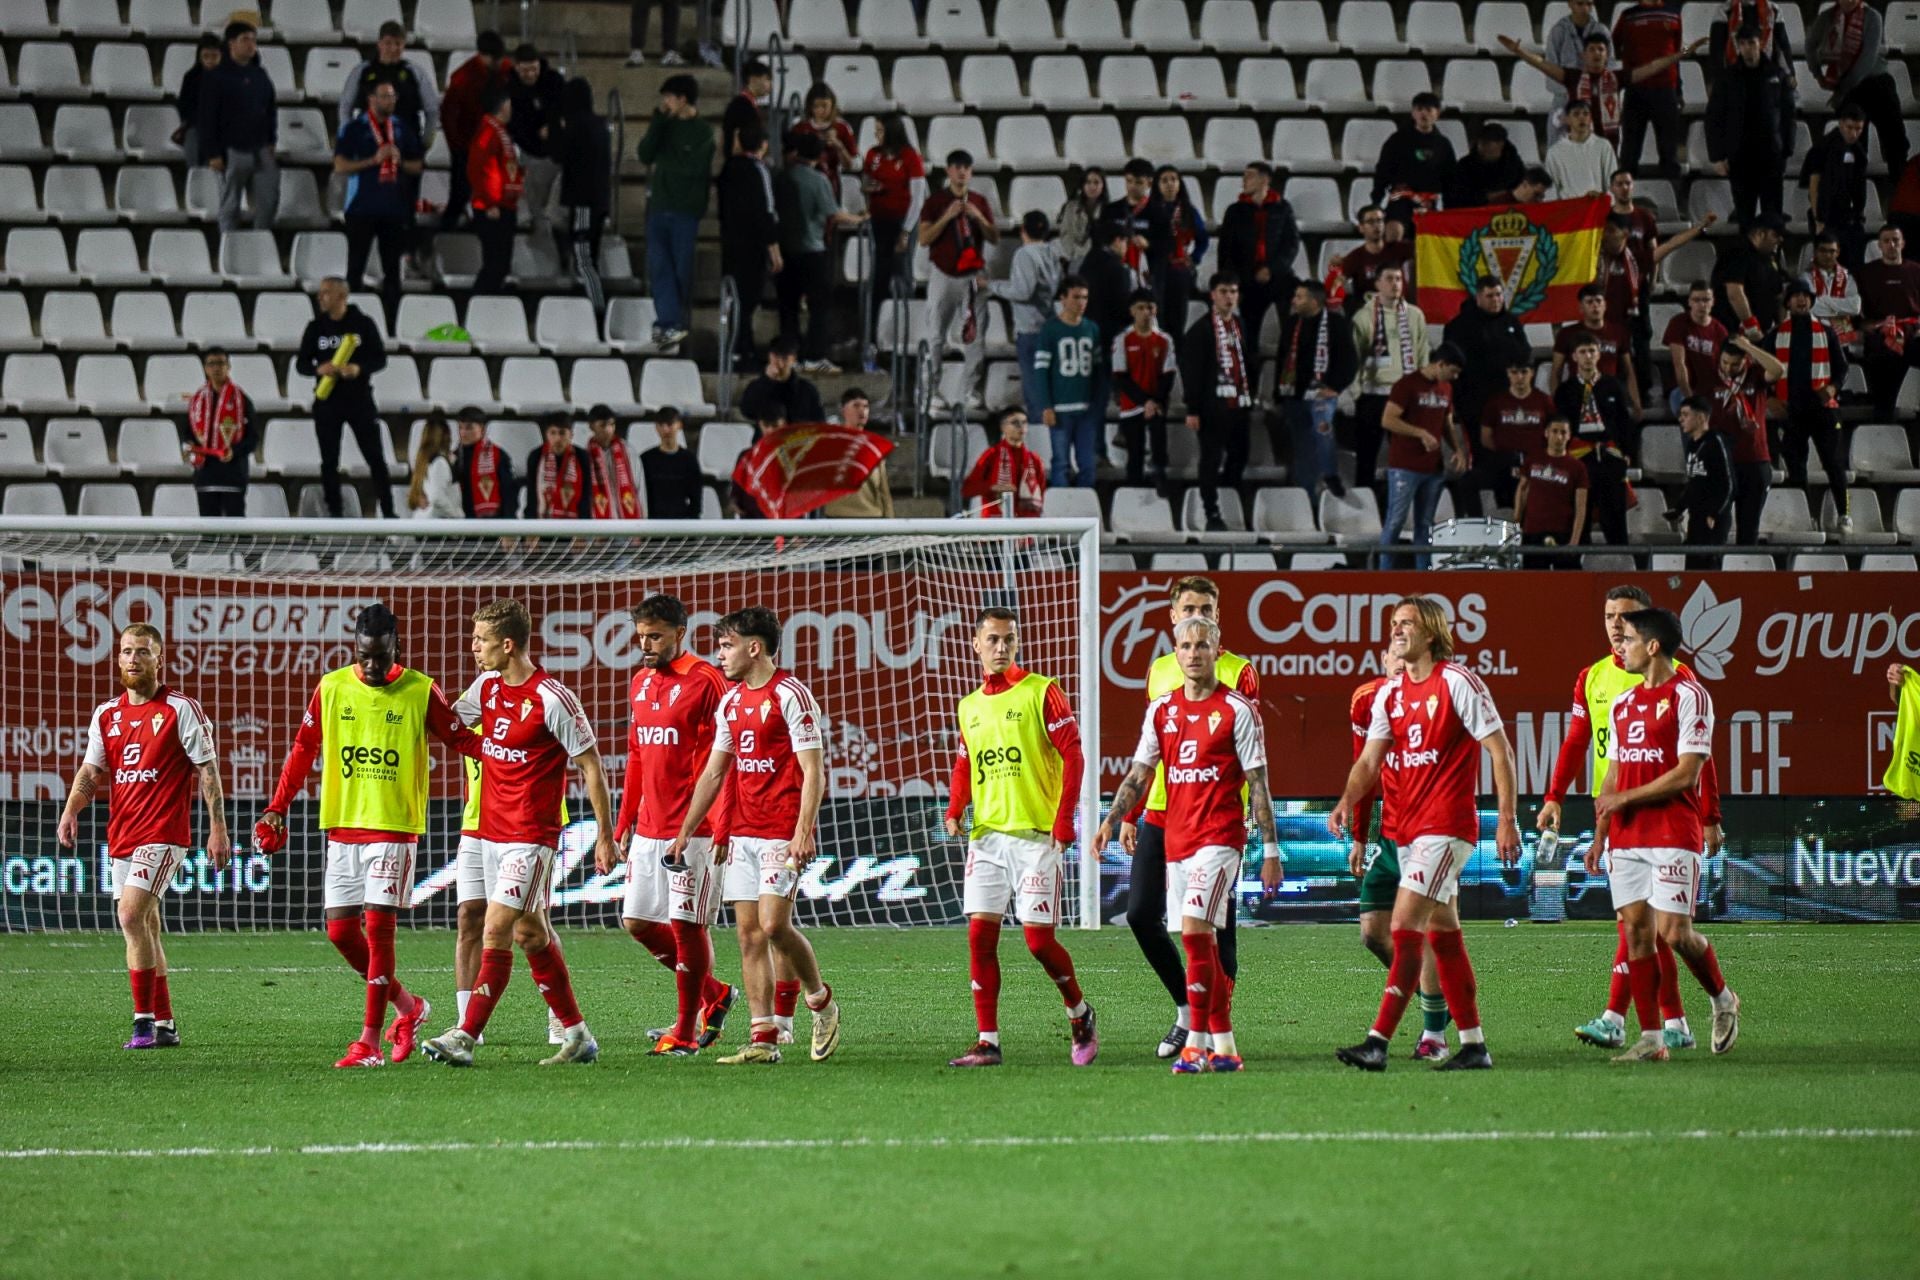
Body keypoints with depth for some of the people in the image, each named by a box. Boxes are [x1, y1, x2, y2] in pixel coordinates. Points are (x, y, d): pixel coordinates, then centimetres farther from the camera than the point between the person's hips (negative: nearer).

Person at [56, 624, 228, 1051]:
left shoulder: (181, 709, -4)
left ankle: (145, 1021, -15)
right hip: (121, 836, 7)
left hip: (164, 834, -7)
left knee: (131, 915, -20)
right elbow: (92, 770, 16)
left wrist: (217, 828, -9)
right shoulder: (106, 714, 12)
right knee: (143, 928, 9)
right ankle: (165, 1025, 17)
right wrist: (71, 810, -2)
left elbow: (207, 769, -4)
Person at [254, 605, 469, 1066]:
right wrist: (276, 810, 9)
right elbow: (304, 751, 12)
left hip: (395, 827, -4)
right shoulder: (331, 688, 4)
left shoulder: (421, 692, -4)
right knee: (340, 930, 3)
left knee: (378, 927, -10)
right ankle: (408, 1007, 23)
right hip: (342, 827, 4)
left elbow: (460, 739, 2)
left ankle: (370, 1042, -8)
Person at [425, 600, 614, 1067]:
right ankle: (576, 1034, 23)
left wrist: (605, 836, -9)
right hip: (491, 831, 8)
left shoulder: (552, 699, -15)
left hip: (531, 837, -8)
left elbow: (591, 766, -10)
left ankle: (465, 1037, -15)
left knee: (496, 930, -14)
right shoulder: (487, 687, 6)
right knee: (530, 933, 13)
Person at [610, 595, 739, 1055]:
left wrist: (722, 827, -19)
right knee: (637, 922, 8)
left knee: (686, 924, -4)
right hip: (648, 828, 8)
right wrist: (624, 825, 20)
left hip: (693, 830, -8)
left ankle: (685, 1033, 5)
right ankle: (712, 993, 24)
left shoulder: (704, 682, -10)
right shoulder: (640, 683, 14)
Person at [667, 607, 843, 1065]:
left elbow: (813, 770, -12)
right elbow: (713, 773, 20)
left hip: (783, 834, -8)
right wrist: (685, 833, 17)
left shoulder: (790, 696, -8)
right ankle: (764, 1039, 1)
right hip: (742, 833, 8)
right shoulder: (731, 702, 15)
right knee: (749, 932, 1)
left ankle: (821, 999, 11)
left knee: (773, 924, -15)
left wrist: (804, 831, -21)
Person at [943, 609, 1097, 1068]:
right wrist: (954, 810, 4)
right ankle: (988, 1042, 0)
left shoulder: (1040, 693, -4)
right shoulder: (970, 706, 14)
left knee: (1038, 937, -7)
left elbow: (1073, 755, -8)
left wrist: (1064, 820, -15)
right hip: (986, 836, 5)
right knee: (980, 933, -3)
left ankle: (1079, 1014, 19)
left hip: (1035, 835, -5)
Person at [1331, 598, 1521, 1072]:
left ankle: (1378, 1041, -19)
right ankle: (1473, 1045, 16)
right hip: (1407, 828, 8)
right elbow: (1370, 761, 6)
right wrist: (1347, 801, -14)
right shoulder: (1390, 693, 11)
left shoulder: (1458, 683, -10)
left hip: (1446, 827, -8)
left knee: (1405, 923, -16)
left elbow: (1499, 749, -9)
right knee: (1442, 933, 10)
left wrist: (1507, 819, -13)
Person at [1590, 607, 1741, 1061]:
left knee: (1674, 932, -11)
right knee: (1635, 930, -1)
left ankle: (1723, 998, 17)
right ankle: (1650, 1039, 1)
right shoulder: (1622, 705, 16)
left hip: (1673, 835, -7)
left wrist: (1625, 798, -11)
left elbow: (1686, 774, -13)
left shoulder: (1689, 696, -7)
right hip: (1626, 837, 7)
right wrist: (1599, 836, 15)